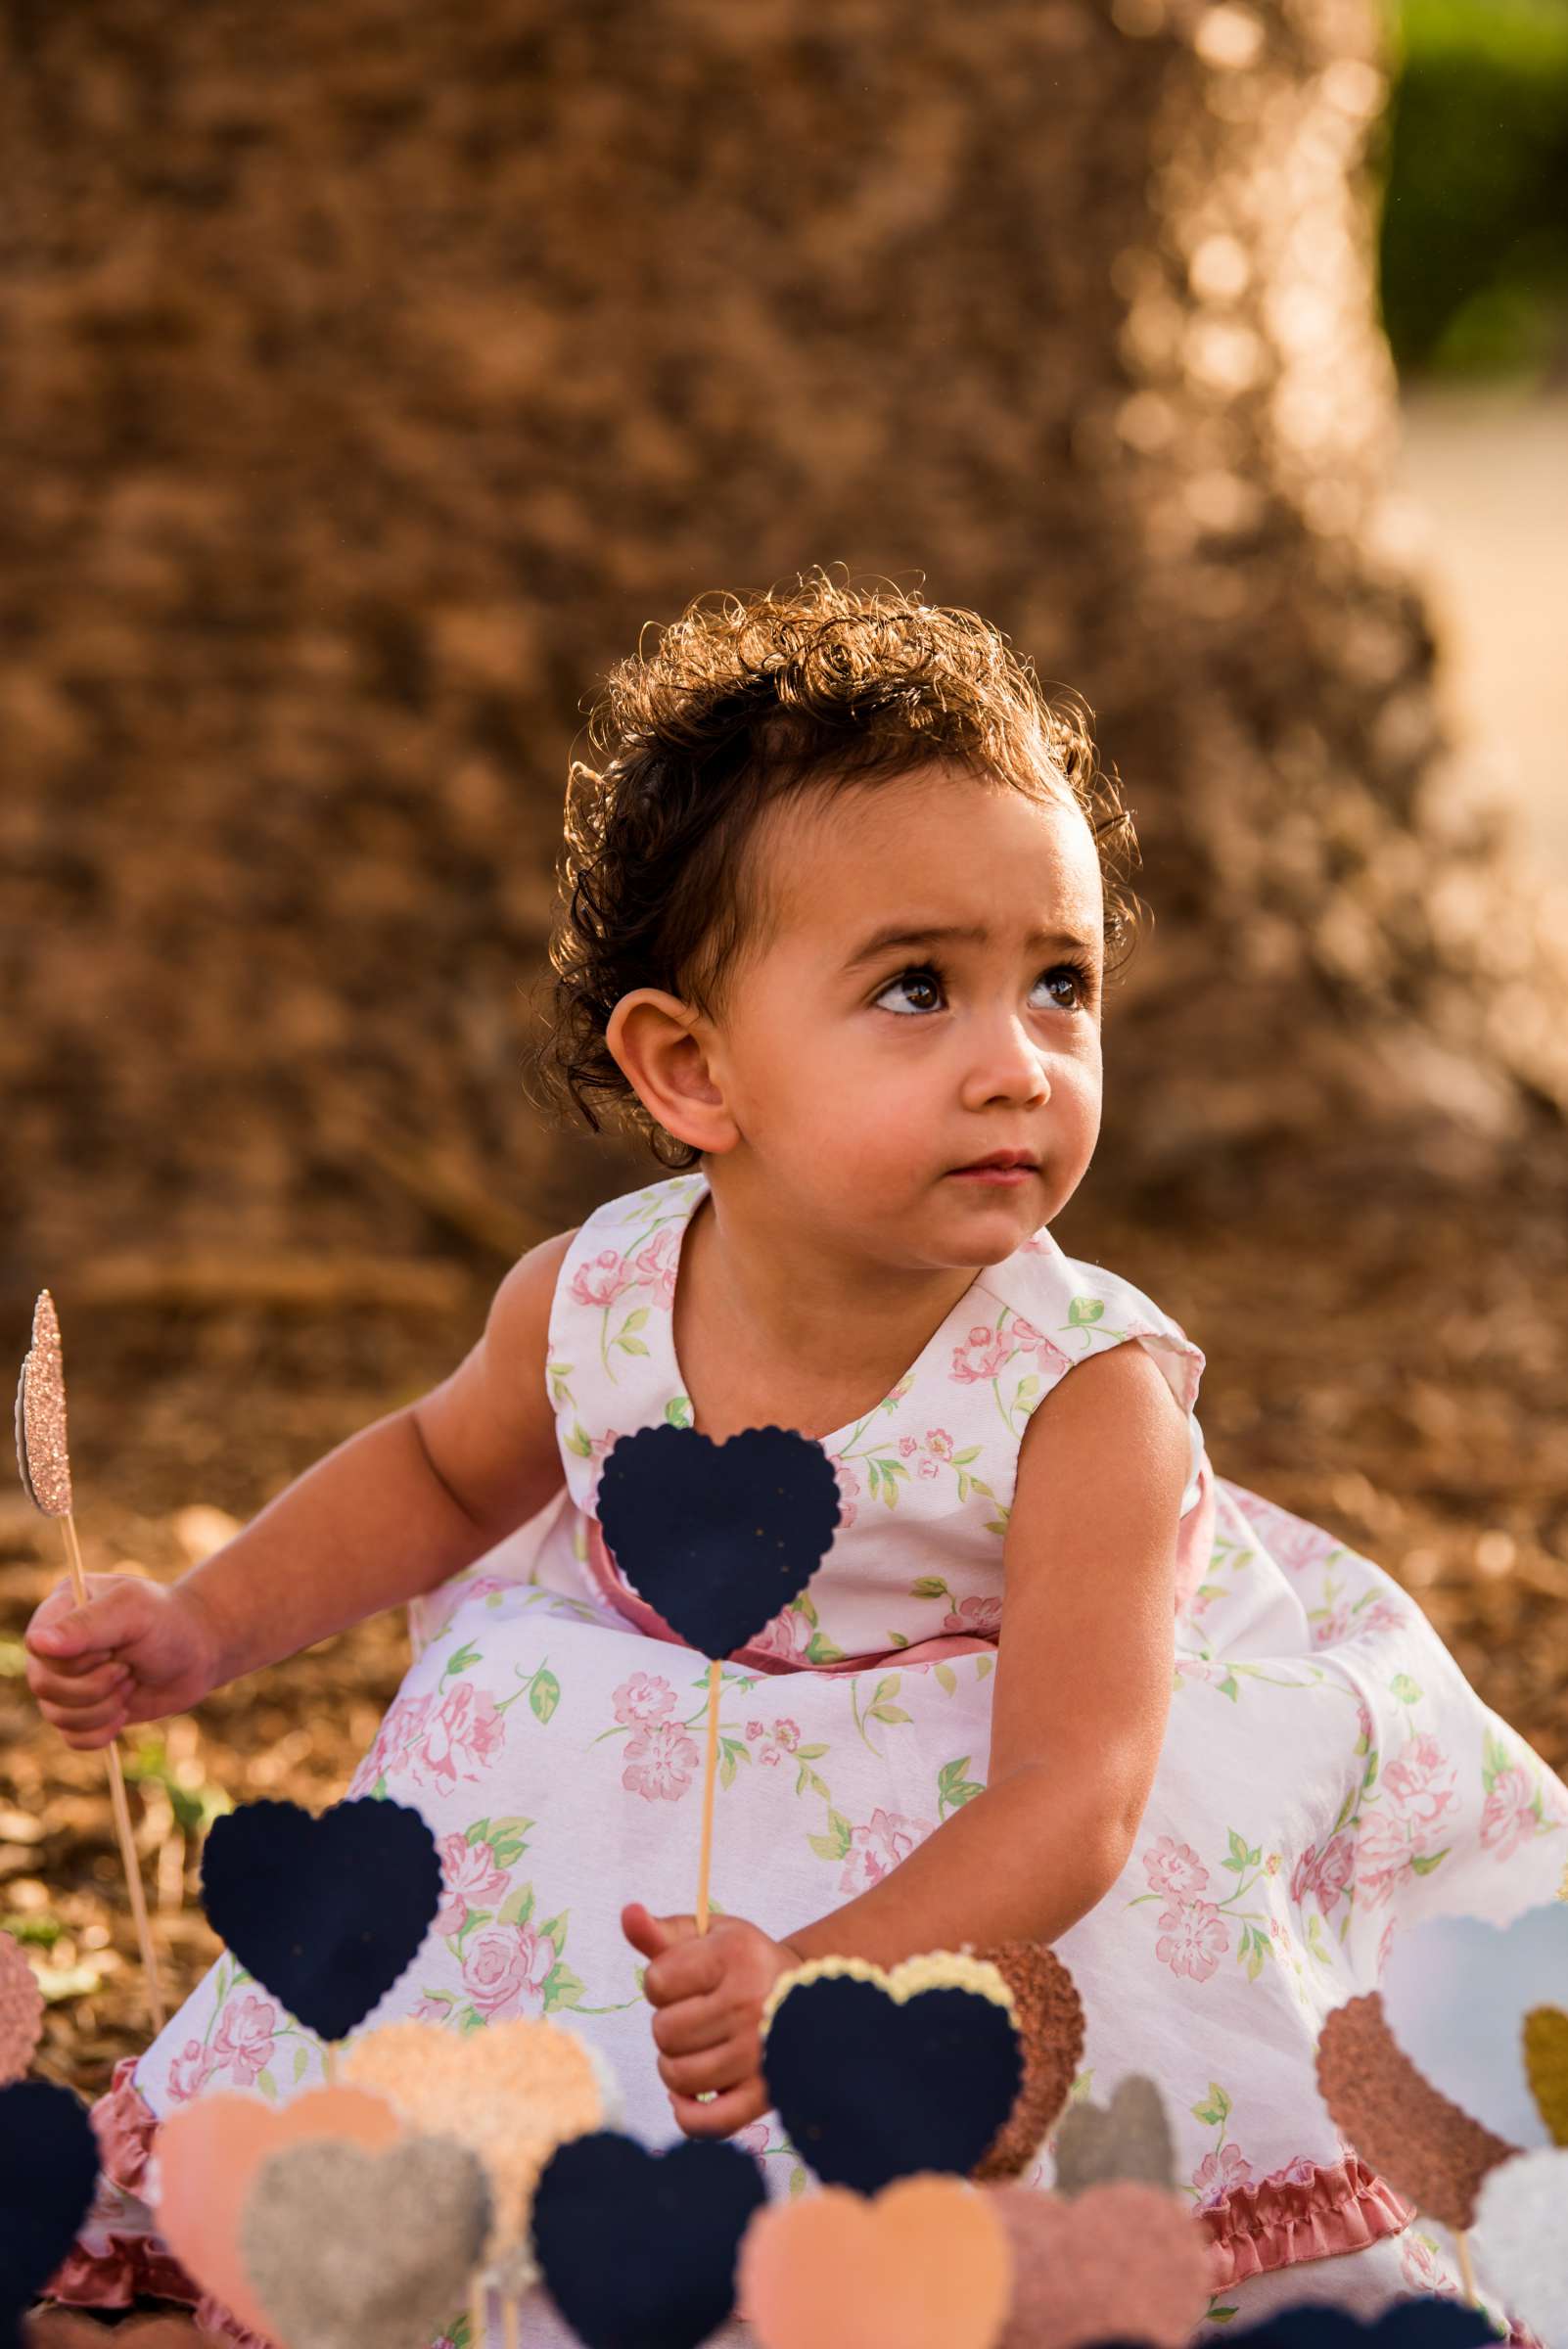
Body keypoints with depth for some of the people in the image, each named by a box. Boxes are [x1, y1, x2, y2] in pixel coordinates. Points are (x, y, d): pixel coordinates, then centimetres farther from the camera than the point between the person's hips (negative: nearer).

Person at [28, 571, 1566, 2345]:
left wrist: (826, 1976, -53)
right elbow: (441, 1468, 5)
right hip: (711, 1760, 4)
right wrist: (205, 1630, -6)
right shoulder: (589, 1305, -21)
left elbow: (1072, 1797, -38)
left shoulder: (1089, 1397, -33)